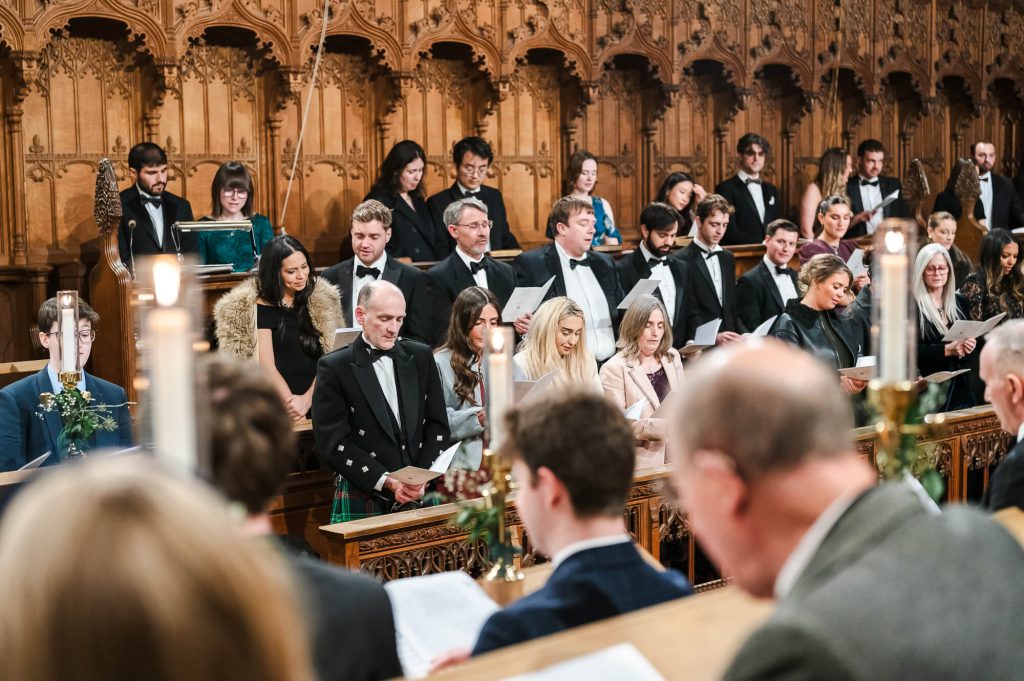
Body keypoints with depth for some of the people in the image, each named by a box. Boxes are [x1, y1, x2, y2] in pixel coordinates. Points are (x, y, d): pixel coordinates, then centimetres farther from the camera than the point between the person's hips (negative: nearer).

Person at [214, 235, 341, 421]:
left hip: (318, 397, 2)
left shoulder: (321, 300, 12)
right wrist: (290, 402, -17)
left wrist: (308, 398, -11)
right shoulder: (263, 306, 5)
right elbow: (267, 366, -3)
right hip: (280, 403, -2)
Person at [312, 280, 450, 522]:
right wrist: (389, 482, -14)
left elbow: (437, 424, 9)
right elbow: (333, 442, -7)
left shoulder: (421, 356, 9)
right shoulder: (334, 368, -2)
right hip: (363, 500, -3)